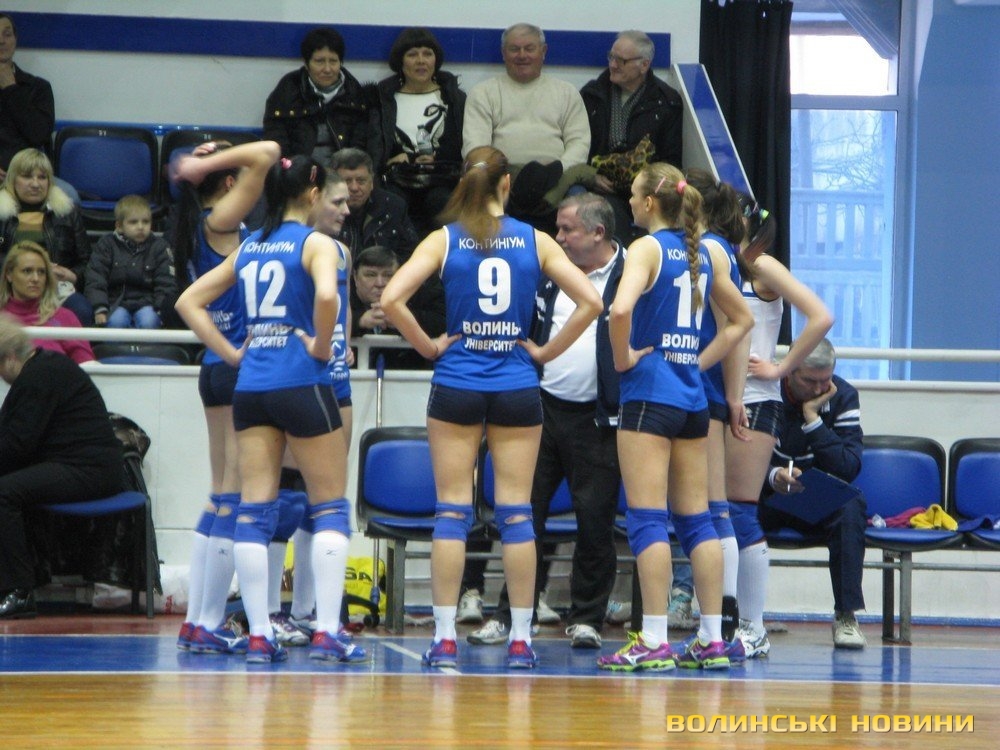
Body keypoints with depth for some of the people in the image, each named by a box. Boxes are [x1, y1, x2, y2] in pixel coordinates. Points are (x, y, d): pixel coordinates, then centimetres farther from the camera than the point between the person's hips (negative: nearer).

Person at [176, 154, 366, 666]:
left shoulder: (248, 248, 13)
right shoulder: (315, 243, -5)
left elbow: (188, 303, 15)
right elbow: (326, 295, -25)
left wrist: (231, 353, 12)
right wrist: (322, 348, -11)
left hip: (250, 387, 5)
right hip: (301, 384, -5)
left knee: (254, 511, 4)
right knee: (331, 507, 4)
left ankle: (259, 635, 1)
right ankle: (326, 632, -4)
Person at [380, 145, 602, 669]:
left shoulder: (444, 241, -1)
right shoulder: (534, 242, 2)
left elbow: (391, 299, -13)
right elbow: (590, 301, -3)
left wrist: (428, 346, -2)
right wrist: (547, 351, 4)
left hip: (457, 385, 0)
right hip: (517, 387, 1)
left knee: (452, 511, 2)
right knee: (516, 512, 3)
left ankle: (445, 638, -1)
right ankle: (520, 638, 4)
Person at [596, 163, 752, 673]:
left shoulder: (647, 248, -8)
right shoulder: (702, 254, 13)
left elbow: (621, 309, -27)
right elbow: (741, 319, 23)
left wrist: (623, 357, -12)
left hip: (649, 394, -7)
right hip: (692, 397, 7)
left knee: (647, 519, -7)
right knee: (696, 519, 9)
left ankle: (653, 641, -10)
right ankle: (711, 639, 9)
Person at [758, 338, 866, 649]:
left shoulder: (842, 396, -6)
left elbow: (849, 468, -18)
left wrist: (813, 419, -23)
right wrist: (772, 476, -35)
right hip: (766, 499, -1)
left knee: (851, 506, -32)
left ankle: (846, 615, -27)